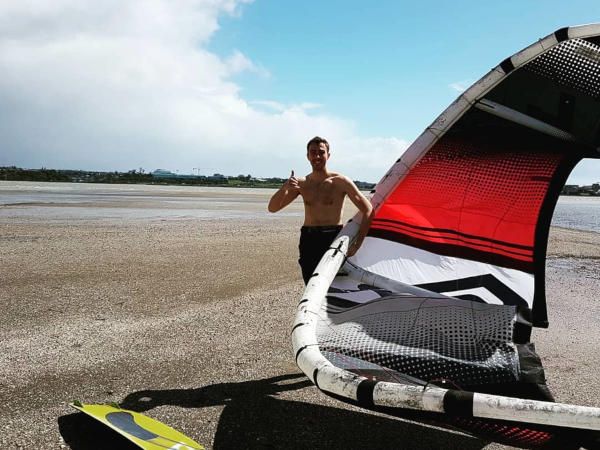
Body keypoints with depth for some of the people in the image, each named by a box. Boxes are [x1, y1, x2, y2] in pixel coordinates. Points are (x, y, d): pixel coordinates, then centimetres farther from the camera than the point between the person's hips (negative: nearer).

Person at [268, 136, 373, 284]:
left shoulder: (341, 182, -1)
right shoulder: (301, 183, 10)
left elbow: (368, 210, -2)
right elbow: (272, 208, 6)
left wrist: (357, 243, -10)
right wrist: (285, 187, -13)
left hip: (334, 239, -3)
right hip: (308, 241, 4)